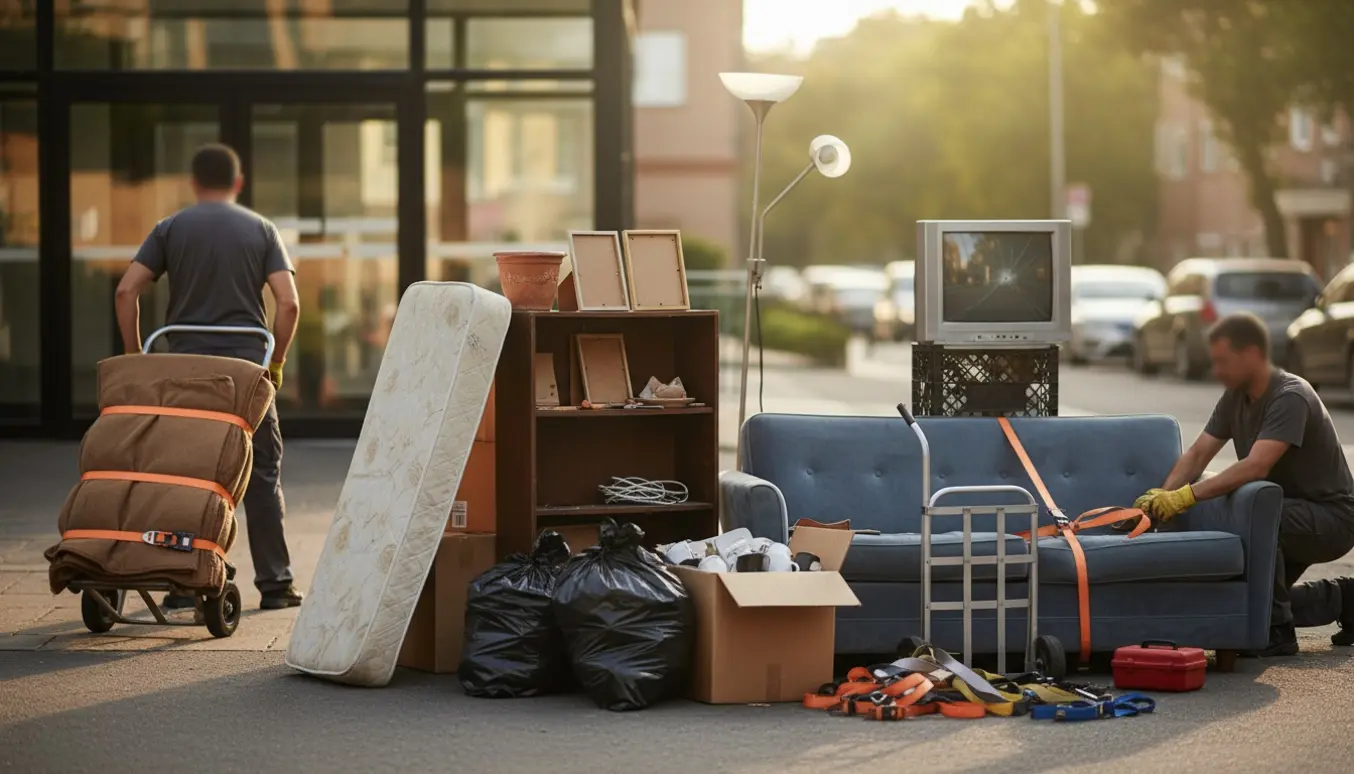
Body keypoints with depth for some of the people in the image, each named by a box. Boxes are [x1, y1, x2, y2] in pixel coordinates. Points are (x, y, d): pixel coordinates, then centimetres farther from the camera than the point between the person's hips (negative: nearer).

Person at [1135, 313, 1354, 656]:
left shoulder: (1290, 397, -25)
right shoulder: (1236, 398, 4)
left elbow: (1256, 466, -36)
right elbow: (1197, 454, 0)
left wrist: (1187, 496, -41)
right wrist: (1162, 497, -18)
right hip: (1289, 515, 10)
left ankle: (1277, 632, -24)